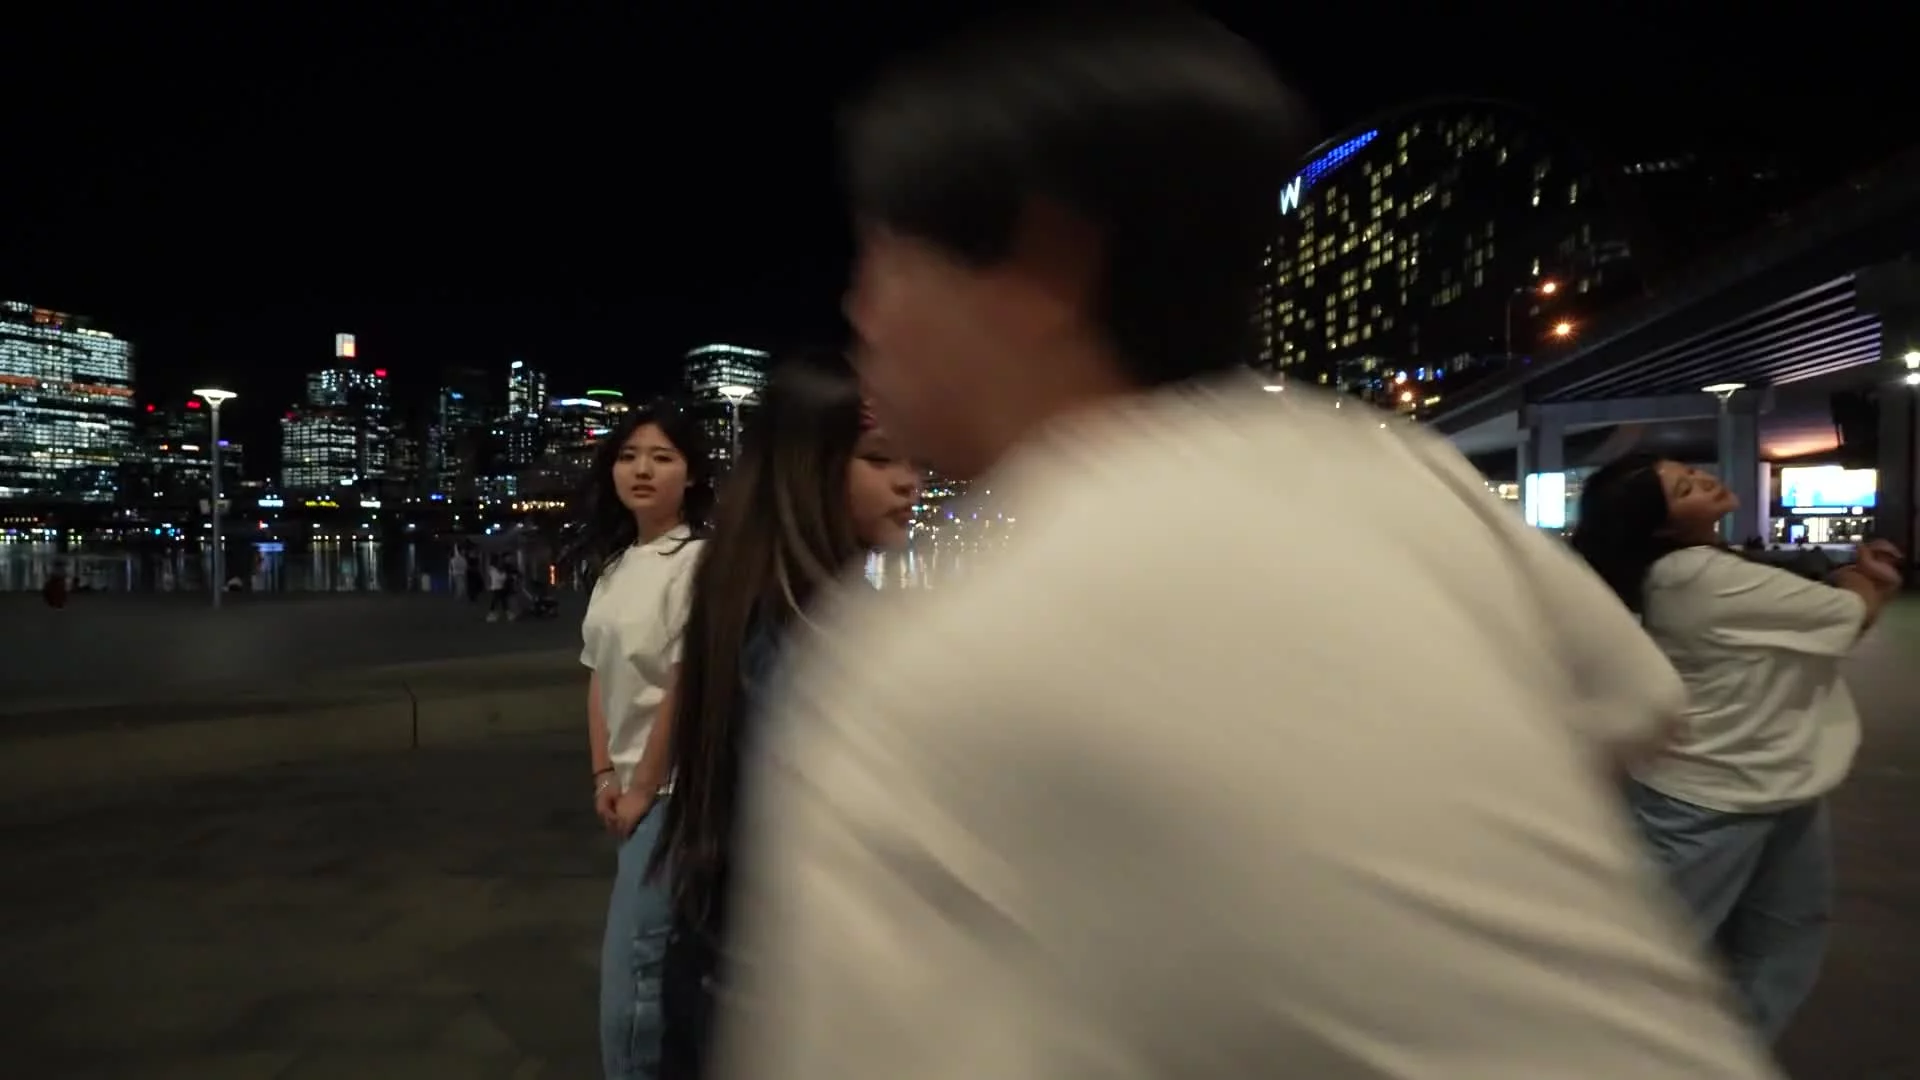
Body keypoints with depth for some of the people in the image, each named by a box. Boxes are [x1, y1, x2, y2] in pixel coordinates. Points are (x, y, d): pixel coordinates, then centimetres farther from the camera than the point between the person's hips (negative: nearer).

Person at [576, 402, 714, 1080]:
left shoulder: (697, 561, -16)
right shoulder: (613, 564, 9)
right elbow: (598, 675, 11)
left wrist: (643, 787, -11)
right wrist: (604, 775, 5)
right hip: (632, 782, 7)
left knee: (632, 963, -6)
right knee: (664, 955, 17)